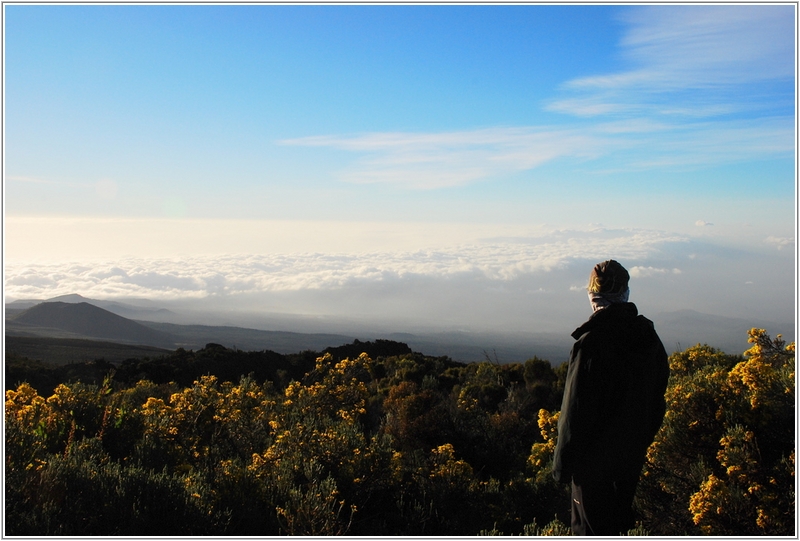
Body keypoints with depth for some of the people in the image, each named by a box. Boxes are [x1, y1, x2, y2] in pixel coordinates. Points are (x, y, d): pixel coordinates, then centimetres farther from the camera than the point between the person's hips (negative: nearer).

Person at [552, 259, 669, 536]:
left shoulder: (591, 343, -23)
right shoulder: (650, 338, -1)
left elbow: (575, 412, -20)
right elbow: (658, 399, 9)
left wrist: (562, 463, -10)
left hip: (595, 460, -6)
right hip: (633, 455, 7)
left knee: (592, 529, 7)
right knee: (618, 521, 22)